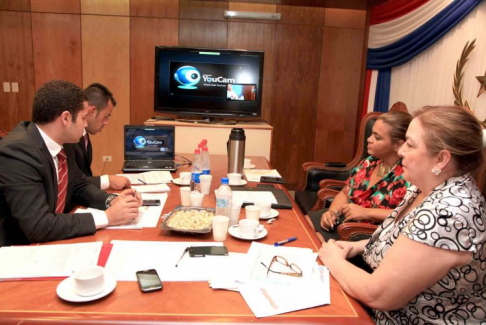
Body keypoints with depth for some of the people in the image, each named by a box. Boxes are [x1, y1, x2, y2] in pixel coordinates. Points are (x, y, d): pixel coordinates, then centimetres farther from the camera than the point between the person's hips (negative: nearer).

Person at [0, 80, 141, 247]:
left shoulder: (57, 142, -1)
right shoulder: (18, 152, -24)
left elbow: (79, 186, 11)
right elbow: (38, 226, -28)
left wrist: (111, 200, -7)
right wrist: (107, 216, -24)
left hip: (52, 242, 7)